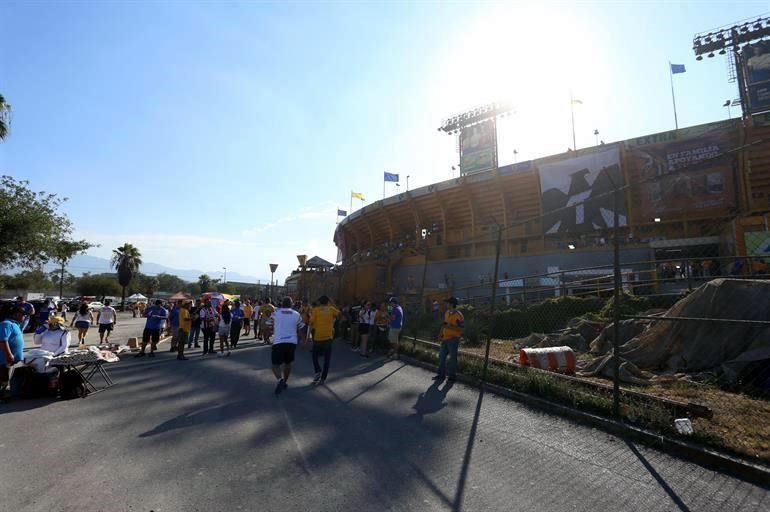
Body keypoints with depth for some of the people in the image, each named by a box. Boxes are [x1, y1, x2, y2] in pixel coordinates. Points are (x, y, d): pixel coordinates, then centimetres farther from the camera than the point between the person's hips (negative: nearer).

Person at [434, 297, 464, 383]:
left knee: (452, 358, 4)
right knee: (442, 356, 12)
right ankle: (441, 374, 24)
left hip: (453, 339, -7)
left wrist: (450, 326, -24)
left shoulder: (458, 315, -16)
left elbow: (461, 328, -16)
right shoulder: (447, 313, 8)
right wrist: (441, 333, 4)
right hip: (445, 339, 7)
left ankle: (452, 376, 17)